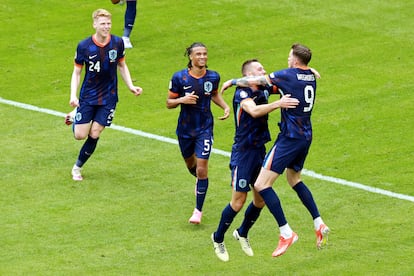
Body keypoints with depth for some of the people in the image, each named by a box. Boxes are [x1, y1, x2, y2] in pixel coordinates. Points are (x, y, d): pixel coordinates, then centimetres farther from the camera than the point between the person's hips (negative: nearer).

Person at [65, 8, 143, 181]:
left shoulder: (118, 43, -6)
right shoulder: (84, 46, -12)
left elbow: (122, 66, 10)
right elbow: (76, 72, -4)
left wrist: (131, 87, 0)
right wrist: (73, 96, -16)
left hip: (108, 97, 1)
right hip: (87, 97, -1)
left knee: (94, 134, -2)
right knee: (80, 135, -4)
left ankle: (77, 167, 19)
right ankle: (74, 116, 33)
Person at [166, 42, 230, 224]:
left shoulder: (213, 77, -5)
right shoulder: (179, 77, -12)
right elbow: (169, 103, -4)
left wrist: (225, 107, 0)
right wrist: (182, 100, -24)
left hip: (205, 129, -1)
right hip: (185, 129, 1)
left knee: (202, 169, -10)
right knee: (190, 164, 20)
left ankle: (198, 210, 3)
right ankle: (200, 180, 58)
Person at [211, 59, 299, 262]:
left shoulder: (264, 90, 4)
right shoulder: (242, 94, -17)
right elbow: (254, 111, -37)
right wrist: (278, 104, -47)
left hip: (260, 150, 7)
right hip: (243, 152, -7)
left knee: (261, 199, 12)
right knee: (238, 201, -3)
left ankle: (242, 233, 35)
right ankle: (218, 239, 17)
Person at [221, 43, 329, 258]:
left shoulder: (288, 75, -14)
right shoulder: (311, 77, 8)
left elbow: (255, 81, -10)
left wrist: (232, 82, 5)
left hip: (290, 138, -9)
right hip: (306, 136, 9)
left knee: (261, 185, -9)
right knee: (294, 179, 30)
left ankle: (286, 233, -13)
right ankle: (319, 225, 24)